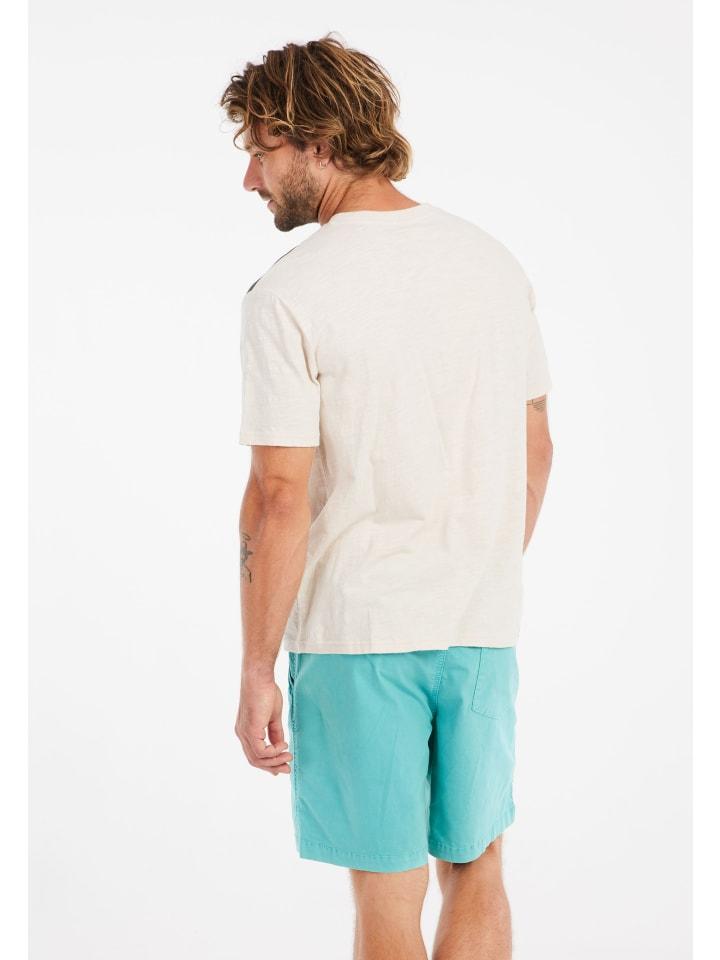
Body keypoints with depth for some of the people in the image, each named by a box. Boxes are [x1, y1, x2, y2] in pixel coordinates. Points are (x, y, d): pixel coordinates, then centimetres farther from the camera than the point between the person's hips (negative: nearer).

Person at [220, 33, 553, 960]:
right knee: (475, 872, 18)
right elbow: (536, 449, 12)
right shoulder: (493, 260, 5)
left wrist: (255, 672, -7)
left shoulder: (288, 294, -13)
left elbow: (280, 498, -15)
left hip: (356, 635, -5)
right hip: (484, 626, 5)